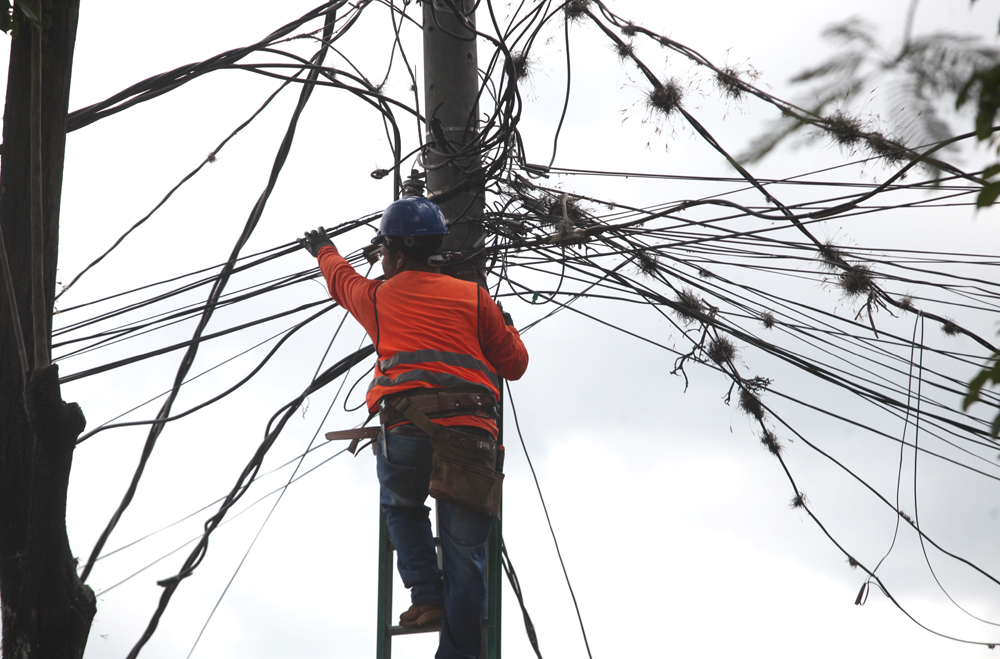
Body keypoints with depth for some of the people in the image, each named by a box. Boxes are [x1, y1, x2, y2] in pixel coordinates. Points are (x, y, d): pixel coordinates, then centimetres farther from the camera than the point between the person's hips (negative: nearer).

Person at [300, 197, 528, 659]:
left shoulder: (378, 296, 19)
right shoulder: (474, 297, 17)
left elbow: (341, 279, 43)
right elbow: (515, 365, 21)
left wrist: (323, 250, 66)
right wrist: (506, 329, 42)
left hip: (405, 431, 0)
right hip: (471, 432, 0)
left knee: (402, 508, 28)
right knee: (464, 551, 4)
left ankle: (426, 595, 9)